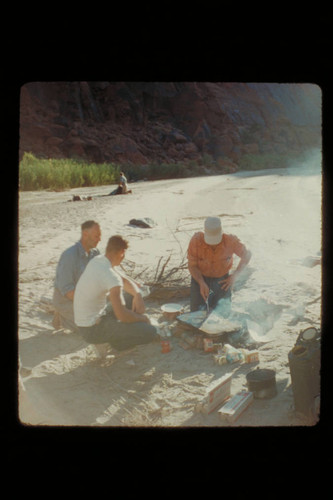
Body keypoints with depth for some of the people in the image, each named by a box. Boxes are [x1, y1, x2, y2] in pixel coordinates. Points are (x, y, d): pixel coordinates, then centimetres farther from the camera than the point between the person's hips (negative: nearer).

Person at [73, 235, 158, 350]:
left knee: (133, 298, 18)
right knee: (150, 332, -17)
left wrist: (138, 295, -3)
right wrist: (142, 318, -10)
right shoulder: (111, 277, -26)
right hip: (92, 331, -10)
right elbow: (122, 315, -29)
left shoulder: (98, 260, 3)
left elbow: (125, 281, 16)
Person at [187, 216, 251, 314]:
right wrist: (202, 284, -30)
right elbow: (192, 265, -17)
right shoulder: (196, 240, -30)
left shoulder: (230, 241, -28)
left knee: (223, 312, -3)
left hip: (221, 278, 0)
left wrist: (234, 275, -18)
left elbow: (247, 255, -9)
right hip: (200, 277, 0)